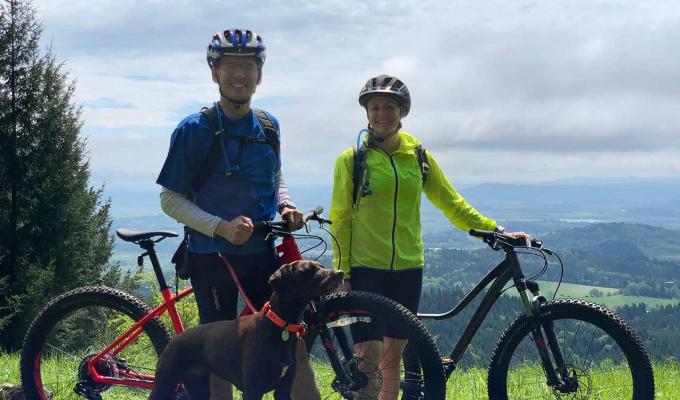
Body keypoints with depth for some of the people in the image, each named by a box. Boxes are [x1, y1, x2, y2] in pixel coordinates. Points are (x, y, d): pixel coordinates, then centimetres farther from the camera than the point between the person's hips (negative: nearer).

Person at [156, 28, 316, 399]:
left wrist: (285, 206, 2)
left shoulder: (268, 125, 8)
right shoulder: (194, 129, -7)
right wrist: (221, 227, -19)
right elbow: (171, 199, -7)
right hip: (212, 256, -4)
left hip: (263, 254, 4)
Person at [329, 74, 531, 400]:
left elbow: (452, 203, 9)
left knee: (393, 355, 10)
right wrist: (341, 273, -8)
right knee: (370, 356, -12)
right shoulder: (352, 160, -3)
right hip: (365, 268, -4)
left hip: (407, 268, 4)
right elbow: (340, 220, -2)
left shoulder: (419, 157, 6)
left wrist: (496, 231, 0)